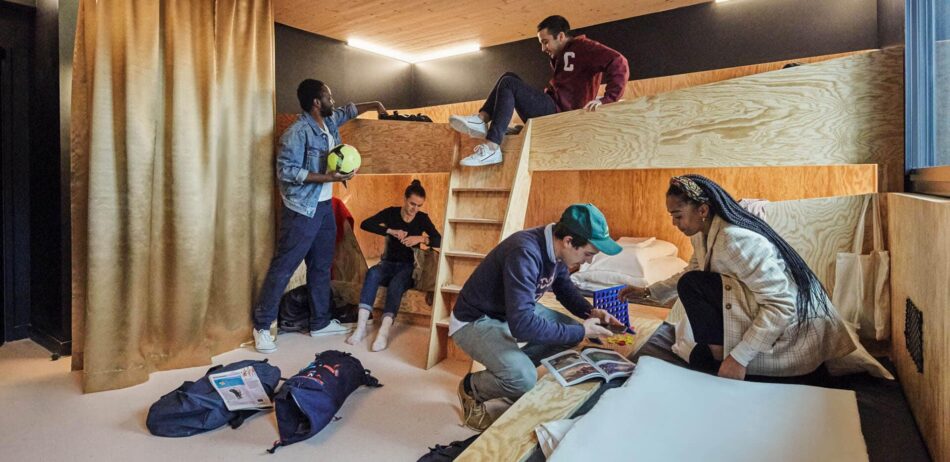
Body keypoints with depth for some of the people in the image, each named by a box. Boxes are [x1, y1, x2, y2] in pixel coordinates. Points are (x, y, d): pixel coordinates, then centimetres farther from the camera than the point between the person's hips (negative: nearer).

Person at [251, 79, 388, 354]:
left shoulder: (329, 121, 8)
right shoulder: (297, 133, -18)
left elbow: (348, 111, 29)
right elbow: (286, 171, -22)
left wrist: (374, 105, 31)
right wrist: (328, 178, -25)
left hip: (324, 207, 9)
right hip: (301, 210, -9)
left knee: (322, 266, 14)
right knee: (283, 268, -1)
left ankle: (320, 322, 26)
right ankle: (262, 327, 12)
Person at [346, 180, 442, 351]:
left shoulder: (422, 218, 1)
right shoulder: (391, 213, 0)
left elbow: (439, 241, -8)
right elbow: (365, 224, -13)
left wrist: (422, 239, -26)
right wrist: (390, 230, -25)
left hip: (408, 267, -1)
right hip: (389, 263, 1)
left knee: (396, 283, -35)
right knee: (372, 273, -34)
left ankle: (384, 331, -48)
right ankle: (361, 326, -40)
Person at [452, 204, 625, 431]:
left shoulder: (555, 247, -8)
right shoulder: (525, 253, -34)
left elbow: (565, 288, 12)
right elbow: (522, 325, -37)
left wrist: (590, 312, -7)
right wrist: (581, 332, -27)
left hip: (515, 312, 9)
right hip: (474, 321, -8)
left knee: (571, 330, 1)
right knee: (524, 378, -28)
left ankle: (513, 366, 13)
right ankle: (471, 388, 2)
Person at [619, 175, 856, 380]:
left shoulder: (734, 239, -28)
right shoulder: (704, 234, 0)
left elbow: (782, 304, -29)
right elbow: (690, 272, 19)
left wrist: (739, 358, -30)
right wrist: (648, 291, 13)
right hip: (766, 315, 10)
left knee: (692, 286, -18)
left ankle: (720, 358, -9)